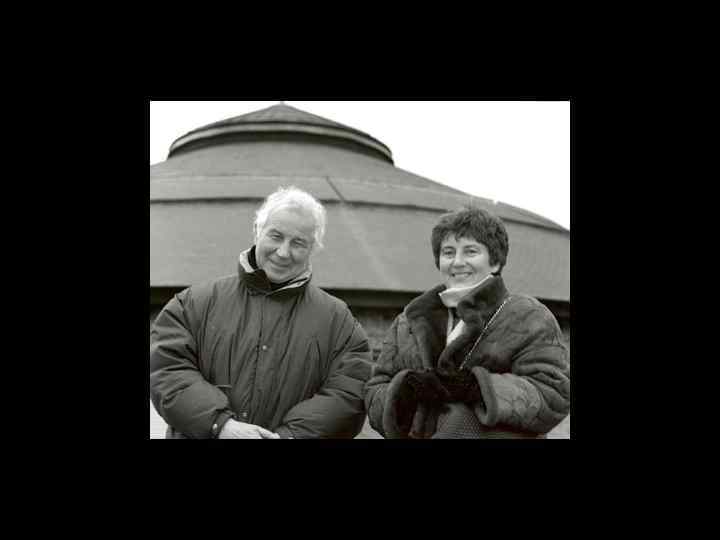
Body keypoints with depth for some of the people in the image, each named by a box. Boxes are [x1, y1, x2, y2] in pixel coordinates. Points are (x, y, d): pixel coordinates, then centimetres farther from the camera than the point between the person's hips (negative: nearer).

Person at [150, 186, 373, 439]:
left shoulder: (337, 319, 2)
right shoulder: (196, 302, 4)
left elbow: (349, 394, -7)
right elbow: (167, 366, -5)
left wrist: (291, 434, -19)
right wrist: (221, 424, -17)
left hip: (291, 433, -1)